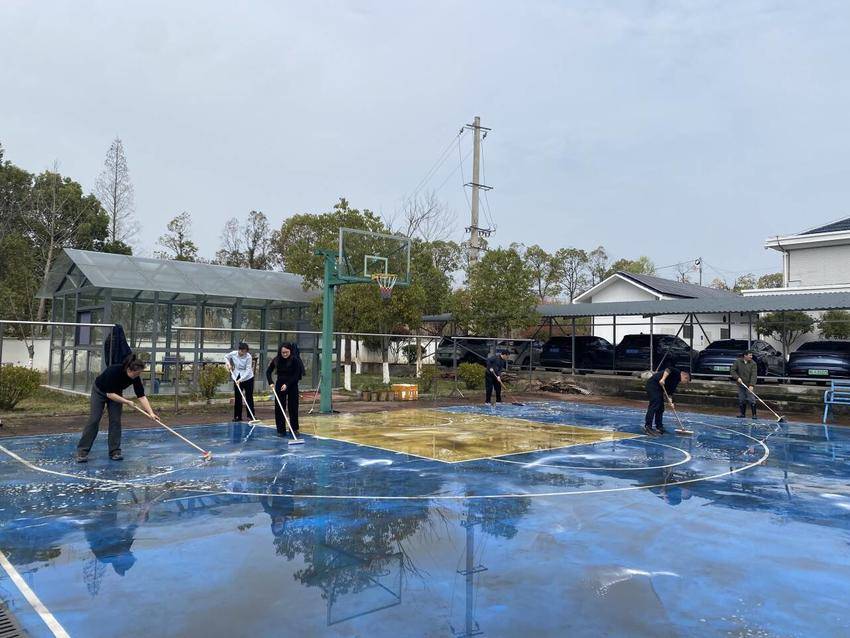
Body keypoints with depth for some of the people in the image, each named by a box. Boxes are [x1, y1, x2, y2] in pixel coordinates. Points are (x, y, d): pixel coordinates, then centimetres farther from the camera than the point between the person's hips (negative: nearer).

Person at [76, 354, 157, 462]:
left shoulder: (135, 377, -24)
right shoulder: (113, 371, -38)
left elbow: (141, 396, -22)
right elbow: (110, 394, -33)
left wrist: (151, 412, -29)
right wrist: (127, 402, -29)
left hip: (116, 393, 4)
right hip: (99, 391, -4)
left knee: (116, 421, -5)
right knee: (94, 420, -10)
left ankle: (115, 452, 1)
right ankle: (82, 452, -3)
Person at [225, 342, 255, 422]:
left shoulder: (248, 357, -21)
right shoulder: (233, 354, -10)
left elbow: (248, 370, -22)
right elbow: (226, 356, 11)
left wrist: (240, 380, -30)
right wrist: (228, 363, -7)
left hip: (247, 378, -4)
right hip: (237, 377, 4)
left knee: (249, 397, 0)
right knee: (237, 397, 6)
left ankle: (251, 415, 7)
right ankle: (237, 416, 13)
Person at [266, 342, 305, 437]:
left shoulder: (295, 360, -15)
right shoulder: (276, 360, -7)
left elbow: (296, 375, -15)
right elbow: (268, 371, 0)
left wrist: (287, 384, -23)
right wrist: (271, 382, -14)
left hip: (292, 386, -2)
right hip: (280, 385, 3)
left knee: (293, 407, 3)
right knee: (279, 408, 1)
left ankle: (295, 428, 17)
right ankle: (281, 430, 8)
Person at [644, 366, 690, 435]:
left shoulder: (676, 382, 19)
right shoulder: (677, 372, -4)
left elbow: (669, 393, 14)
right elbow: (669, 369, -25)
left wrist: (671, 402, -1)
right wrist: (663, 379, -32)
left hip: (659, 388, 10)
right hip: (652, 384, -10)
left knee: (661, 408, 11)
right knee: (654, 405, -15)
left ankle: (659, 427, 16)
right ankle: (647, 427, -17)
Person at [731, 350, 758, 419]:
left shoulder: (753, 363, -7)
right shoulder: (738, 361, -2)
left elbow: (754, 375, -14)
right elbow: (732, 371, 2)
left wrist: (751, 385, -24)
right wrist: (737, 378, -14)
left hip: (749, 385, -2)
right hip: (740, 385, 2)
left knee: (752, 400, -7)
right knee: (741, 400, 8)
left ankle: (754, 414, 2)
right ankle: (742, 414, 19)